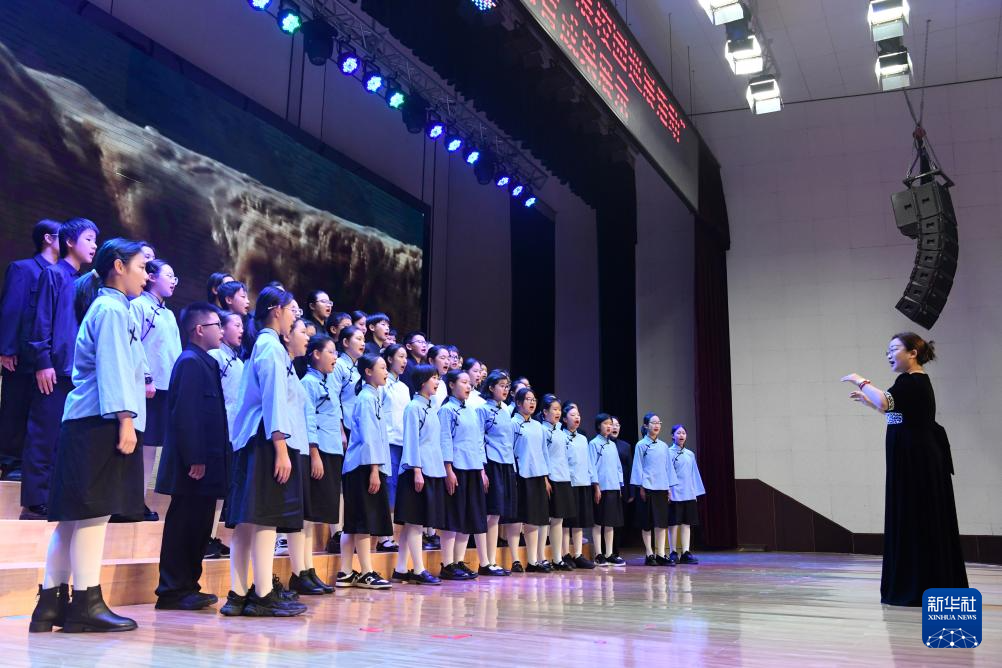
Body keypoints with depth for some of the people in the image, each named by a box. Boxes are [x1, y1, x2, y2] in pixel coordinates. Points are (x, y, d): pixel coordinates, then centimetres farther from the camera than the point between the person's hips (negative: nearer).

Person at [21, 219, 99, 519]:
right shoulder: (53, 274, -1)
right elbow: (42, 320, -7)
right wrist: (43, 361, -14)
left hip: (79, 371, 7)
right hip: (57, 369, -7)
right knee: (43, 437, -4)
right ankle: (34, 504, -1)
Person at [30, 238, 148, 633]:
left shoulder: (105, 308, 23)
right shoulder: (112, 309, -7)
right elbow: (113, 368, -16)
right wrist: (125, 417, -20)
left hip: (85, 423, 10)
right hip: (104, 422, -10)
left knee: (73, 514, 10)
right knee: (95, 510, -8)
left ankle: (51, 602, 14)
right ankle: (86, 603, -5)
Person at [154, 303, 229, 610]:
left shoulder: (204, 363, 17)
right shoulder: (190, 362, -12)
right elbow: (185, 414, -19)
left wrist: (209, 459, 16)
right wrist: (194, 460, -21)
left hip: (205, 462, 9)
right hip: (194, 464, -9)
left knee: (198, 526, 13)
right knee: (183, 525, -3)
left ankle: (187, 586, 20)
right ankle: (172, 591, 5)